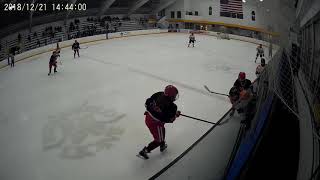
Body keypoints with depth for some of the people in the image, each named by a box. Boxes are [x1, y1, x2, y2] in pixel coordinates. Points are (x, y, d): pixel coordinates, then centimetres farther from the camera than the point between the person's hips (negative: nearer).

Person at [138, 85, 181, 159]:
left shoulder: (158, 95, -10)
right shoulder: (170, 106, -28)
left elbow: (147, 103, 2)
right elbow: (169, 120, -16)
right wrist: (176, 114, 1)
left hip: (148, 118, 8)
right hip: (156, 124, -8)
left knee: (162, 131, 33)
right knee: (159, 140, 18)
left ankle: (162, 146, 55)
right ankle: (144, 151, 22)